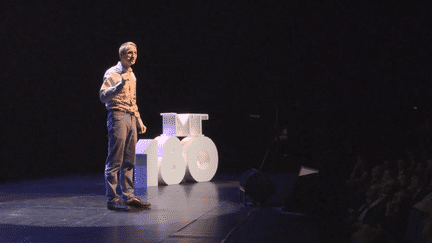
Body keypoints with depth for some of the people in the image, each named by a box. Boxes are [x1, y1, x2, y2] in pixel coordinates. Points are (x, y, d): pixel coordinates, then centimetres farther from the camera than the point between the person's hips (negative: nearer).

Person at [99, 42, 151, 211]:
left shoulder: (132, 75, 21)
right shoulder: (112, 73, -4)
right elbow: (103, 96, -17)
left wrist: (139, 121, 22)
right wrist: (120, 85, -28)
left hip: (131, 118, 8)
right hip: (117, 117, -8)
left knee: (129, 161, 9)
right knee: (115, 161, -7)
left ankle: (128, 196, 14)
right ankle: (112, 199, -3)